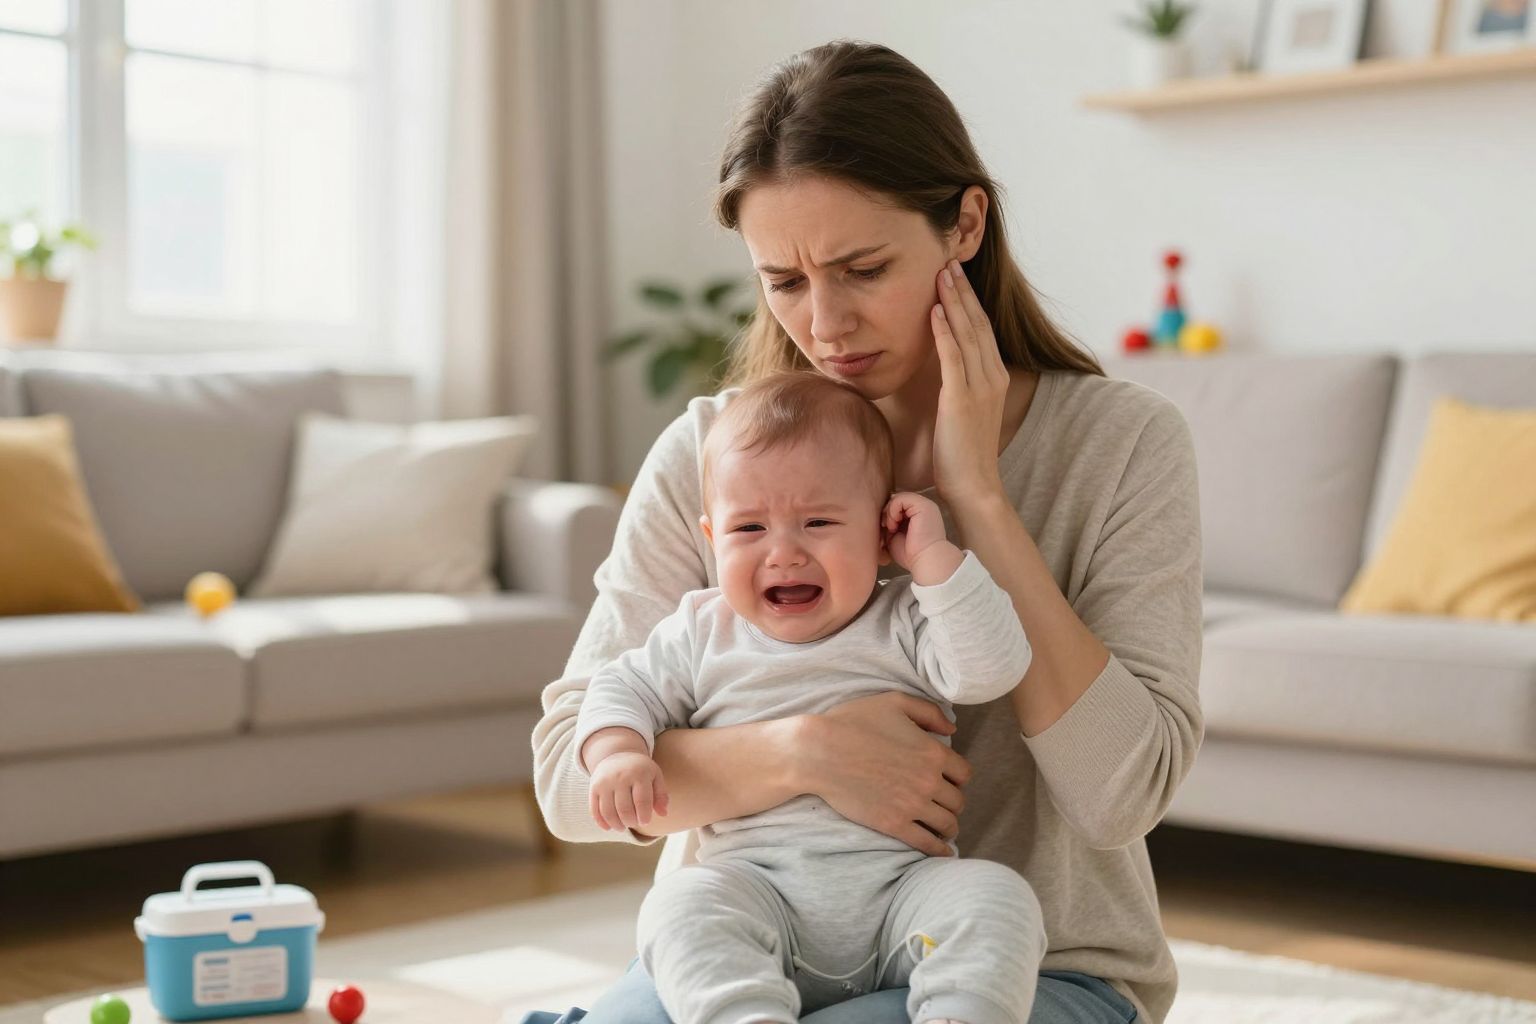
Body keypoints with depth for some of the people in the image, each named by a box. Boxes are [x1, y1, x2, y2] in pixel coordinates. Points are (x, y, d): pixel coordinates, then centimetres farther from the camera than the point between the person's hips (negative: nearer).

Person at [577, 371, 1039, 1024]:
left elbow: (993, 668, -10)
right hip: (756, 888, 1)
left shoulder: (906, 626, 5)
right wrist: (618, 754, -7)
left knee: (995, 896, -26)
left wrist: (934, 556, -11)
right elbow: (622, 690, 15)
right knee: (681, 904, -28)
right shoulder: (705, 634, 11)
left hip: (899, 885, 0)